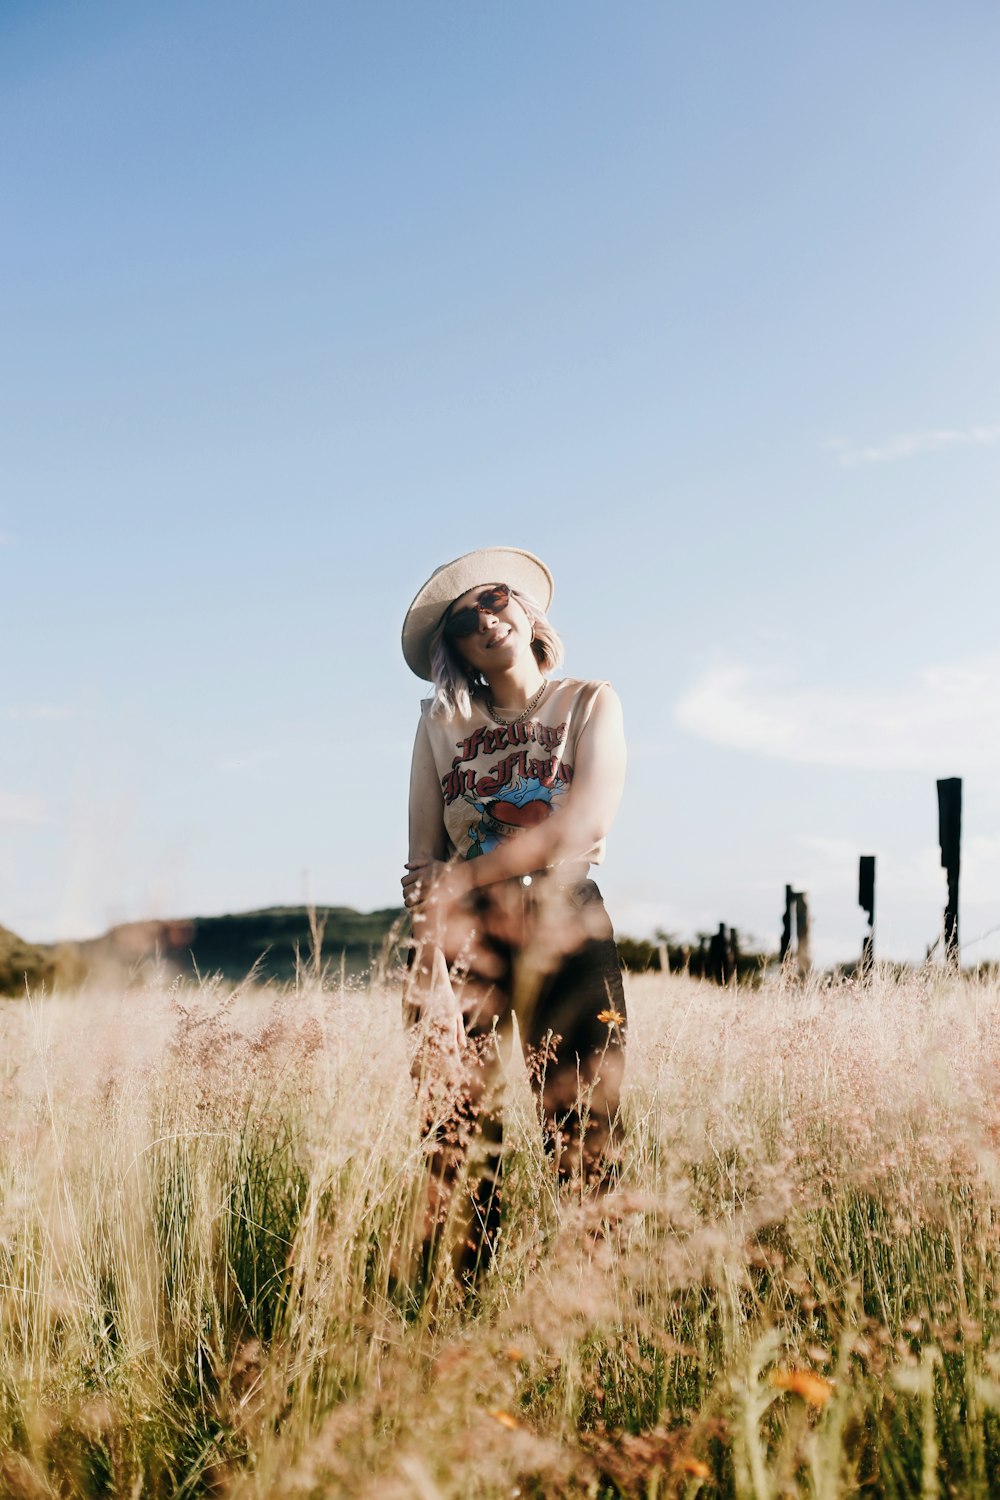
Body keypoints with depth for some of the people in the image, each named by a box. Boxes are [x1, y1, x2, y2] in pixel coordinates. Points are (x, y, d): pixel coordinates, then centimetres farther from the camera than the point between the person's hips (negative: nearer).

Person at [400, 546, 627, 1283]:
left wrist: (466, 877, -9)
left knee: (584, 1139, -2)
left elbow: (585, 823, -9)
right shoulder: (440, 722, 11)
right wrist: (428, 965, -9)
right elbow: (423, 866, 4)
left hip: (565, 928, -1)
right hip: (465, 939, 1)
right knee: (458, 1143, -5)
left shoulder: (590, 704, 7)